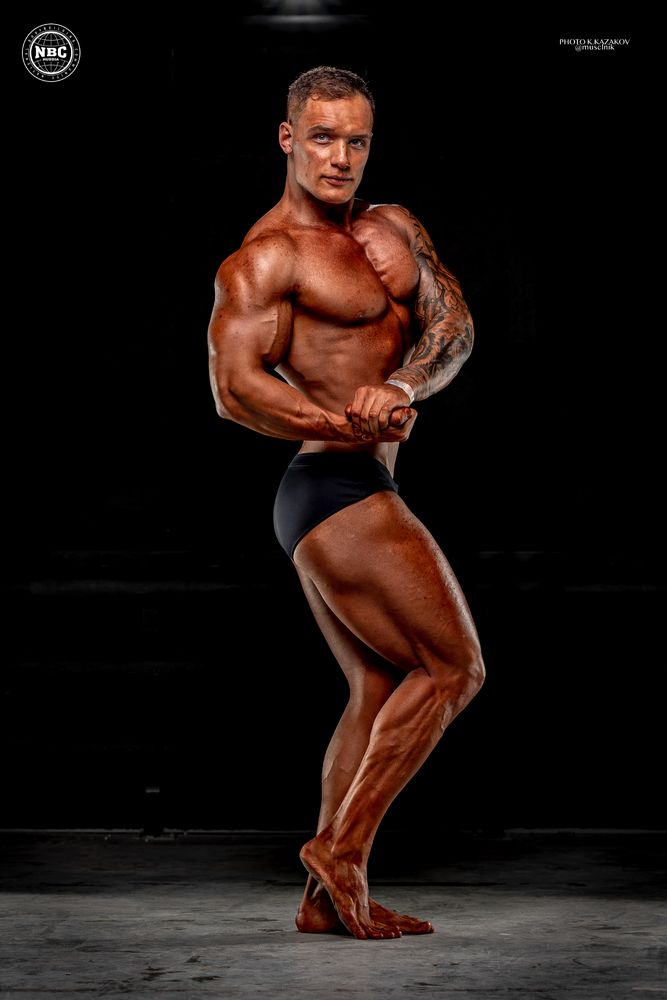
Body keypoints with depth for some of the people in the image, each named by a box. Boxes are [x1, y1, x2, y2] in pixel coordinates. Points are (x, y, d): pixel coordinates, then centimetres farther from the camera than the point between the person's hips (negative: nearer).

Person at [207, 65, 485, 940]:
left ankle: (325, 898, 15)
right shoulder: (265, 258, -9)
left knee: (381, 691, 12)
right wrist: (351, 428, -30)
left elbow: (454, 327, 2)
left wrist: (399, 387, -19)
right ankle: (342, 847, 1)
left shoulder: (395, 229, 15)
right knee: (453, 667, -6)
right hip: (335, 486, -9)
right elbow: (235, 386, -19)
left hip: (355, 493, 9)